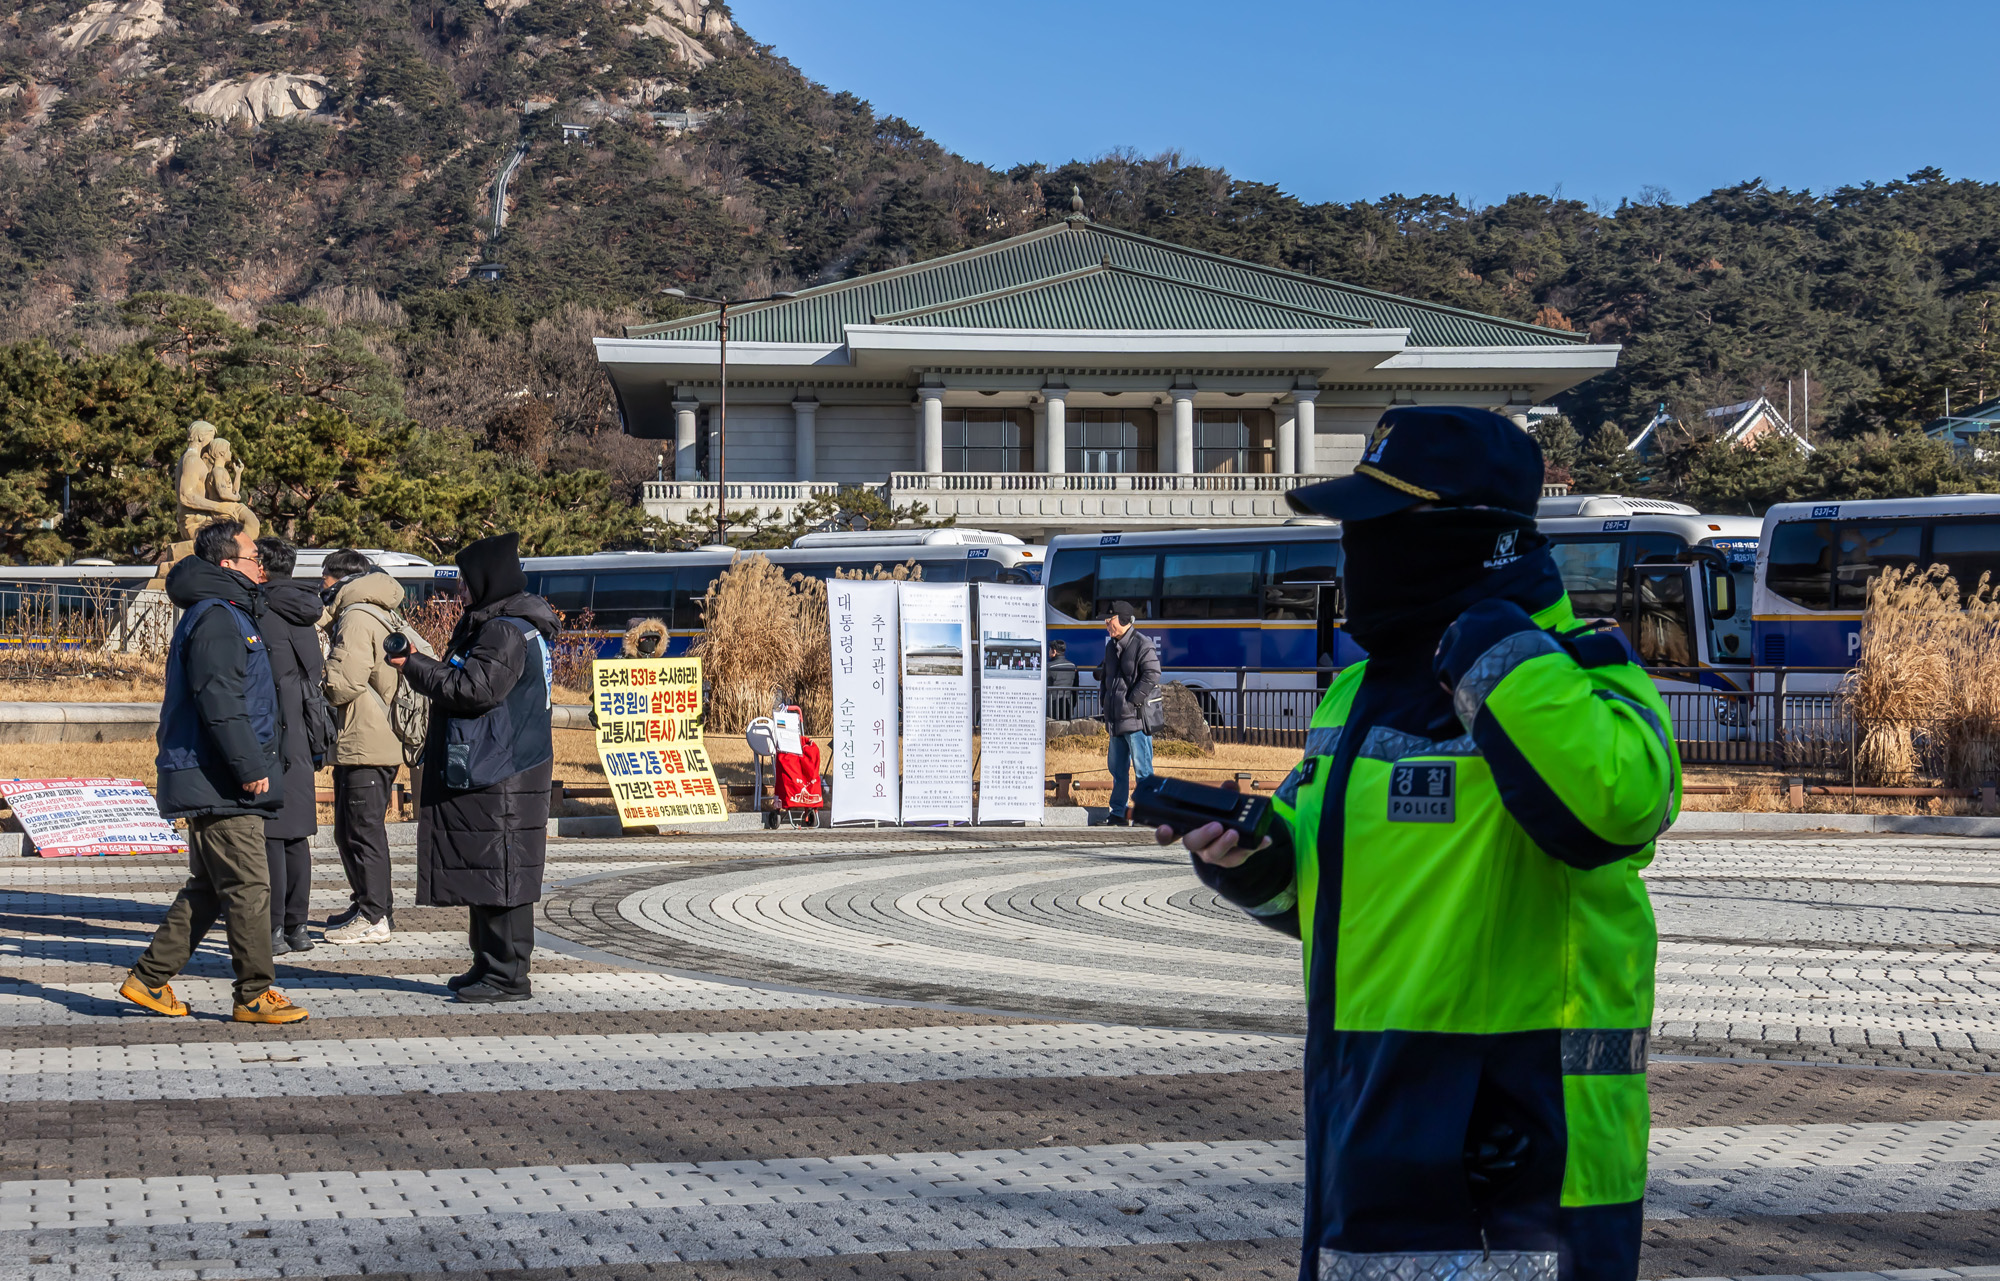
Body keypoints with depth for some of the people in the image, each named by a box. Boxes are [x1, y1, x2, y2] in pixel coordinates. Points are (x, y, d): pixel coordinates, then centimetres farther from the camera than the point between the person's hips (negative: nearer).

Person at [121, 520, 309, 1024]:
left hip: (215, 782, 11)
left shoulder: (231, 615, 21)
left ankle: (150, 979, 19)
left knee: (207, 888, 15)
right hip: (219, 783, -11)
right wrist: (249, 766, -23)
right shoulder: (216, 618, -13)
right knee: (249, 887, -7)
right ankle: (255, 995, -2)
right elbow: (219, 701, -22)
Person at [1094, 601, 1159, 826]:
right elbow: (1105, 676, 25)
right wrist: (1104, 702, 12)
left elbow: (1151, 676, -18)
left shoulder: (1143, 645, -10)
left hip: (1136, 718, -9)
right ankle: (1117, 813, 20)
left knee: (1142, 769, -5)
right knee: (1117, 767, 13)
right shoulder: (1111, 647, 16)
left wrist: (1131, 701, -18)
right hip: (1117, 719, 9)